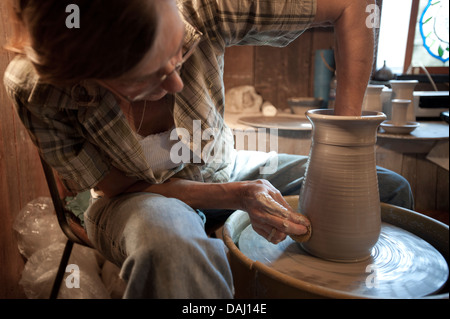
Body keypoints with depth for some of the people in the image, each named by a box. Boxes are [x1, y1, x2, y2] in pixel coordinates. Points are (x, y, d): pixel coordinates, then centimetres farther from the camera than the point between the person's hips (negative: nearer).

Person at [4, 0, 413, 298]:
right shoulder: (35, 90, -26)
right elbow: (119, 186, -17)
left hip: (223, 172, 3)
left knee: (391, 190, -2)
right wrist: (236, 197, -30)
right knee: (172, 246, -43)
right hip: (137, 197, -2)